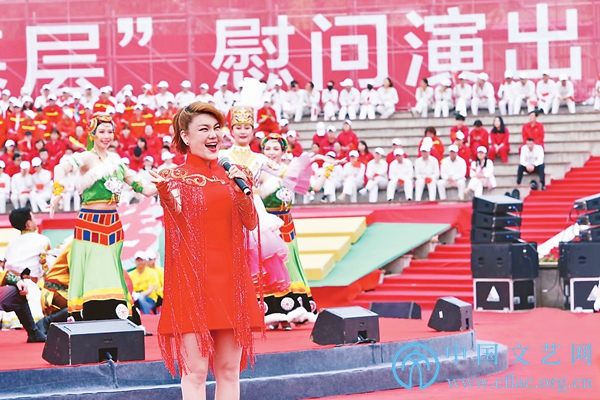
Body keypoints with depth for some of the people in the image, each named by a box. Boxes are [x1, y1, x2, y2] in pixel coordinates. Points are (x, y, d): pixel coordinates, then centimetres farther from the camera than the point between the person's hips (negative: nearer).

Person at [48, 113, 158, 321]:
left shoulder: (116, 161, 14)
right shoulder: (87, 158, -6)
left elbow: (142, 188, 16)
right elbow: (61, 168, -27)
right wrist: (58, 192, -44)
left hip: (113, 223, 6)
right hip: (90, 224, -6)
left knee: (110, 279, 5)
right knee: (94, 281, -10)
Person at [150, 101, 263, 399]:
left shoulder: (231, 175, 12)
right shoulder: (176, 176, 0)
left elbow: (251, 223, 5)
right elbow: (176, 218, -18)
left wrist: (242, 189, -11)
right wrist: (164, 189, -36)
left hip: (230, 278, 4)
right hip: (192, 278, -4)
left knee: (229, 369, 6)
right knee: (195, 370, -5)